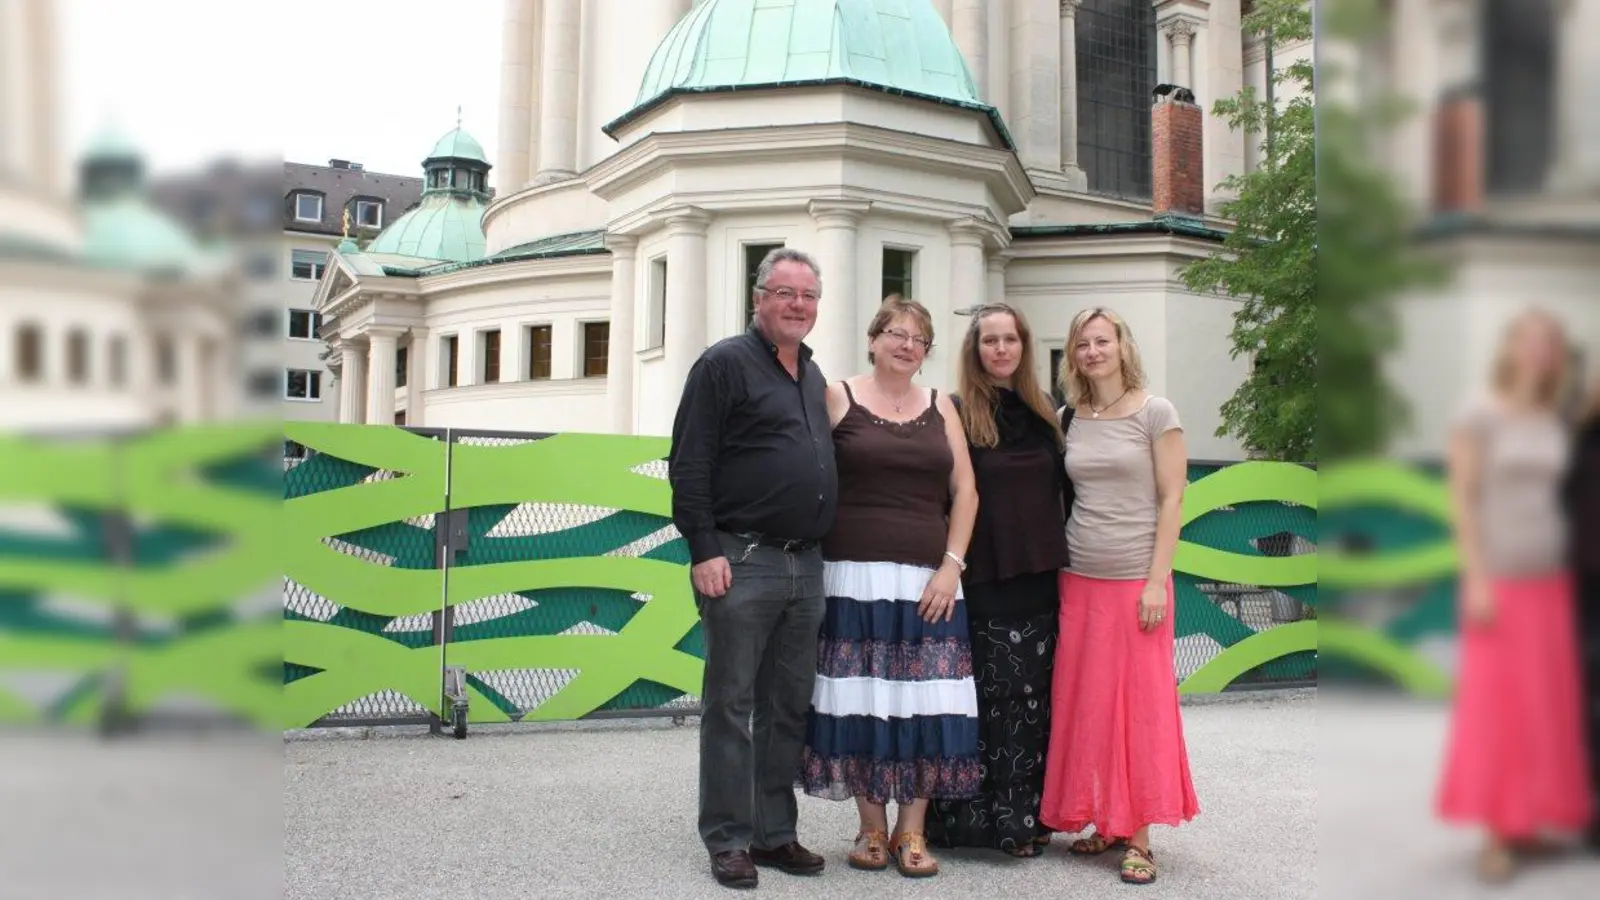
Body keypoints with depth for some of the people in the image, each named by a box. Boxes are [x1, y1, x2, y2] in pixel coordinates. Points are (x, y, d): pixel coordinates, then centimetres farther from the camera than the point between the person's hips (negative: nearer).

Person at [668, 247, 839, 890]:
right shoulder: (725, 364, -4)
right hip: (742, 563, -7)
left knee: (788, 708, 11)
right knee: (731, 705, 0)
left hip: (805, 566, 7)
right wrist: (704, 551, -16)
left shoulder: (813, 377, 18)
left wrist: (821, 547, 16)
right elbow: (689, 467, -10)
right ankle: (728, 839, 9)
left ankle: (775, 832, 21)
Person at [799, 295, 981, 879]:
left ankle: (912, 831, 11)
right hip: (855, 578, -2)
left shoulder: (940, 408, 13)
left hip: (927, 581, 3)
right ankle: (872, 827, 13)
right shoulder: (838, 398, 3)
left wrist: (951, 566, -1)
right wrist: (815, 562, -9)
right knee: (860, 701, -1)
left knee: (924, 703, -1)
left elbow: (964, 492, 10)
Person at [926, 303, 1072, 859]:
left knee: (1035, 701, 9)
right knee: (990, 701, -2)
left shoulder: (1043, 413, 13)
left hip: (1039, 579, 5)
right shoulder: (957, 413, -3)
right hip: (985, 583, -5)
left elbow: (1063, 493, 17)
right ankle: (981, 818, 8)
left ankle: (1030, 814, 19)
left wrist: (1064, 563, 11)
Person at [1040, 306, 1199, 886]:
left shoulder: (1155, 413, -3)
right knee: (1084, 702, 6)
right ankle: (1106, 822, 18)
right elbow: (1067, 501, 12)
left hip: (1136, 578, -4)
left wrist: (1157, 581, -12)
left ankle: (1138, 836, 7)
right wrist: (1055, 568, 5)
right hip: (1079, 578, 4)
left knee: (1140, 702, 0)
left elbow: (1171, 500, -6)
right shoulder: (1071, 420, 8)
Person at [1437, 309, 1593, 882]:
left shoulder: (1555, 425, 9)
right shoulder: (1479, 417, -7)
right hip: (1499, 580, -6)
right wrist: (1475, 580, -17)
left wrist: (1565, 575, 7)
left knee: (1547, 706, 6)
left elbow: (1558, 499, 13)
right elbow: (1462, 501, -11)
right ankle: (1495, 833, -1)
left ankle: (1524, 820, 16)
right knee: (1495, 704, -7)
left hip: (1550, 582, 6)